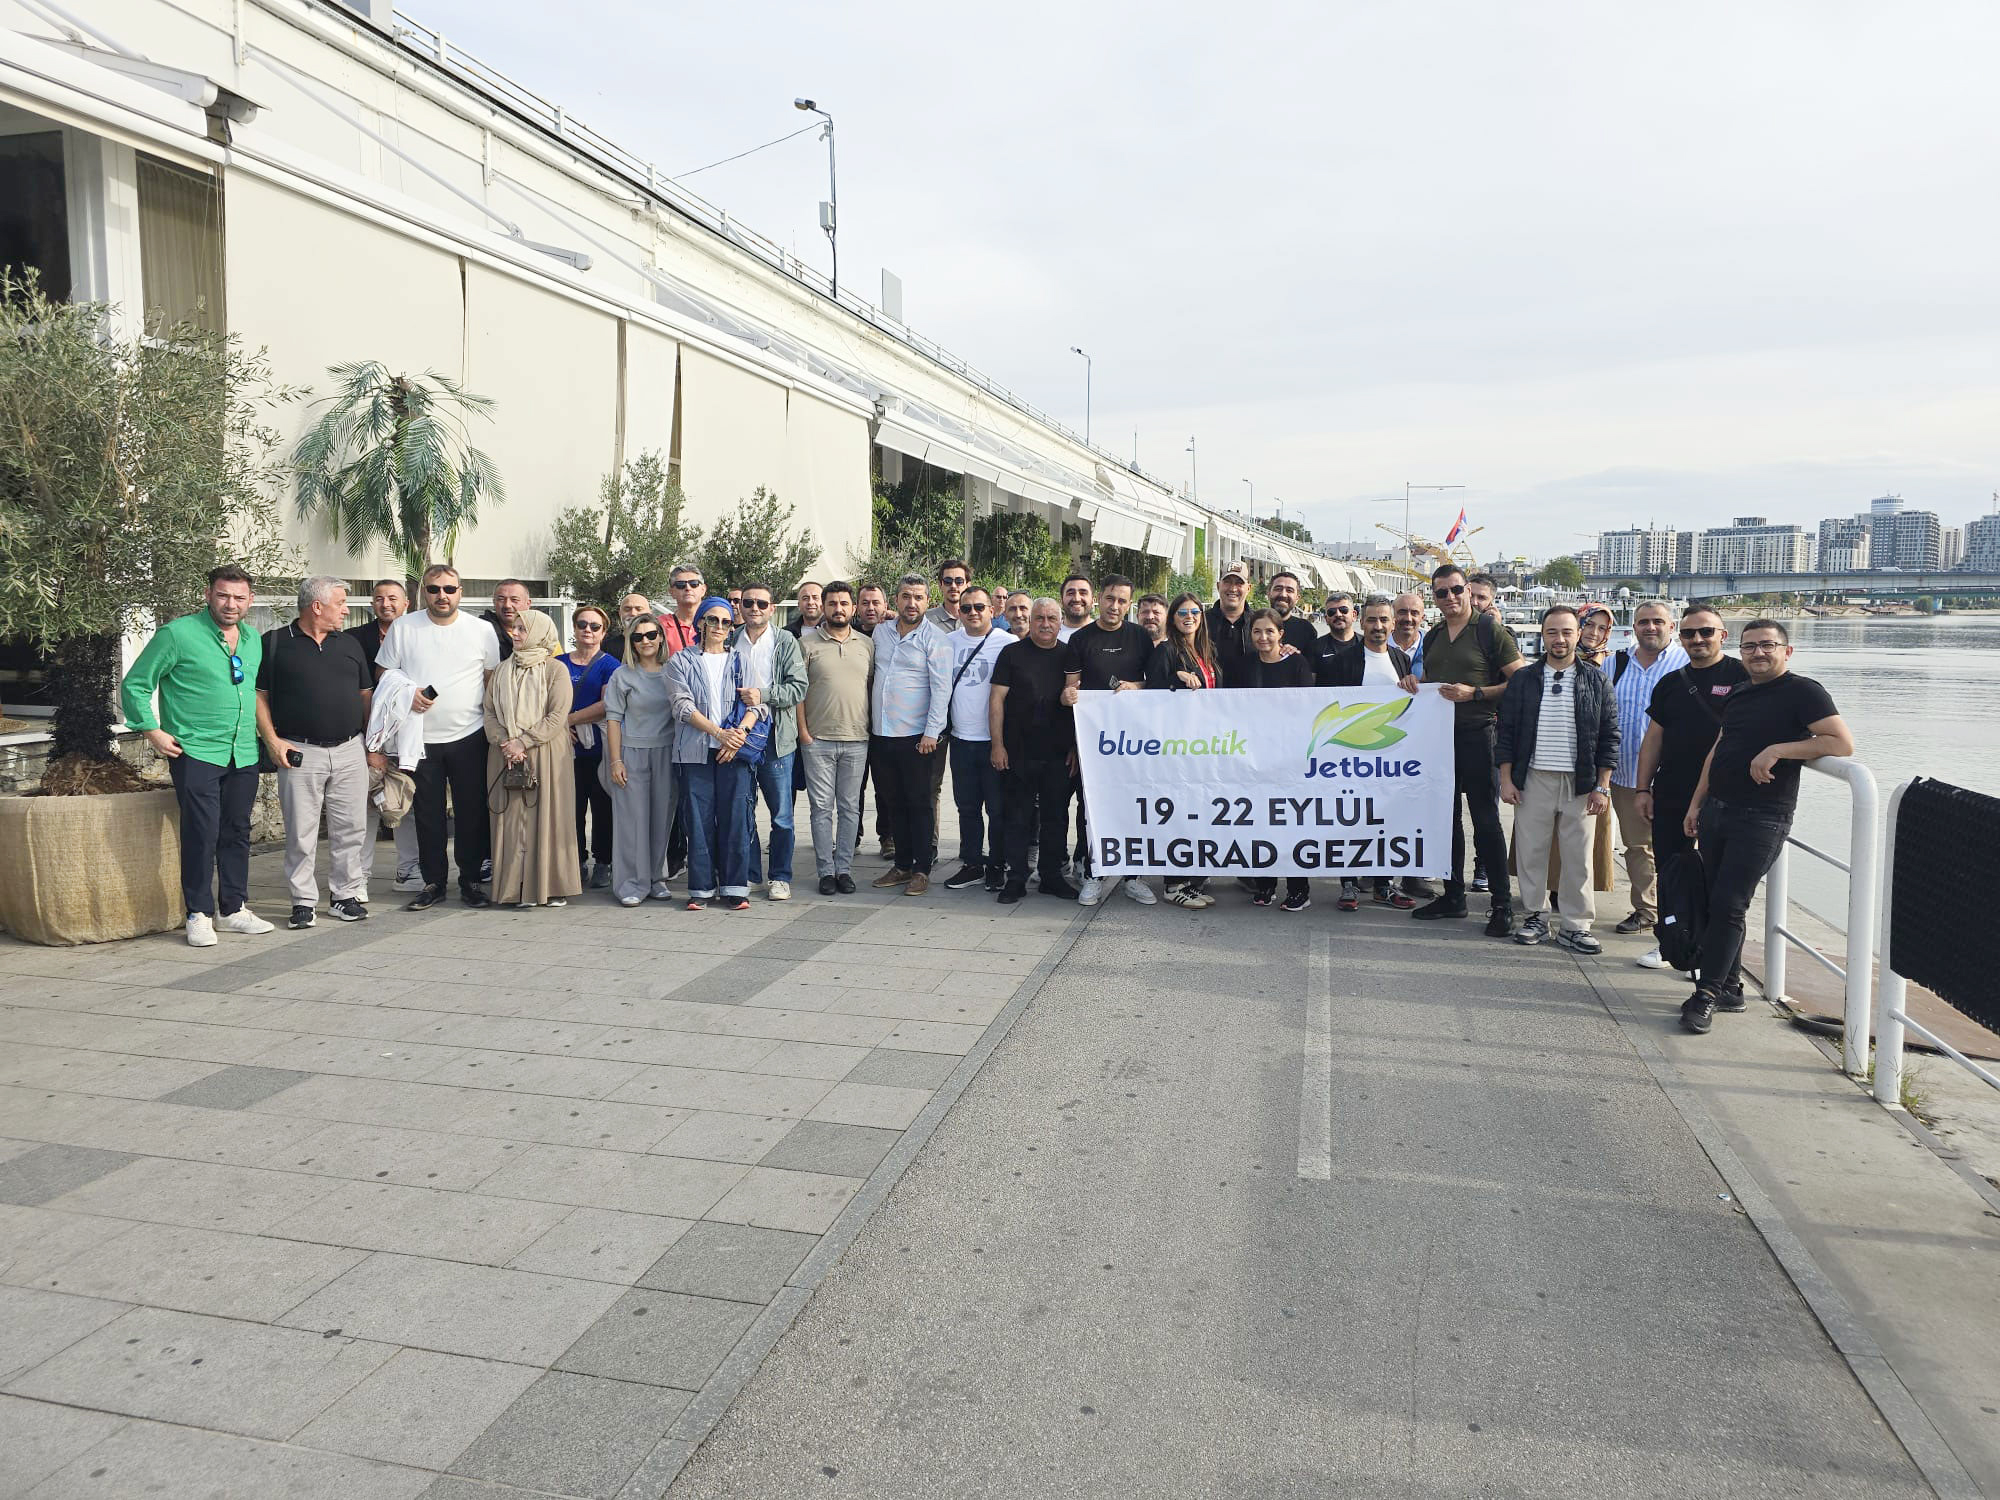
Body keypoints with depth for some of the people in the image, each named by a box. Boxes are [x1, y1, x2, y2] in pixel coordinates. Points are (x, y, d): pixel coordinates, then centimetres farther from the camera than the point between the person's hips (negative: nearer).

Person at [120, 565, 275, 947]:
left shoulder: (254, 640, 12)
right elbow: (135, 685, -3)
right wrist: (152, 731, -8)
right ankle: (199, 915, 2)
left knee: (237, 833, 11)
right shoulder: (178, 634, -7)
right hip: (195, 752, -6)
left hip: (244, 755, 6)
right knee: (202, 832, -8)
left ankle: (234, 909, 20)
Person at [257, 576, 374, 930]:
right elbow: (258, 694, 1)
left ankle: (346, 894, 16)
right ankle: (303, 901, 10)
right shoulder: (275, 643, 2)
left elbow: (365, 694, 18)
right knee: (301, 832, 0)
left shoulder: (349, 644, 15)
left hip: (350, 751, 4)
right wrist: (272, 740, -8)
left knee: (351, 828, 5)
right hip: (300, 753, -4)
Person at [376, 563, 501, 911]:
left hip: (469, 737, 0)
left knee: (472, 813, 3)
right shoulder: (403, 628, 4)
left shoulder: (482, 630, 4)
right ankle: (433, 883, 17)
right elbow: (384, 675, 9)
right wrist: (407, 696, -10)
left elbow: (493, 679, 8)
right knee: (427, 815, 7)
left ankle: (470, 881, 14)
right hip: (420, 738, 1)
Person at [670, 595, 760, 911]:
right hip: (695, 751, -1)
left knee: (735, 817, -3)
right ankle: (701, 887, 8)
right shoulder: (682, 662, 9)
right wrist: (719, 733, -14)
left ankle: (734, 888, 4)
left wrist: (740, 733, -14)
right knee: (699, 819, 0)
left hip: (735, 752, 1)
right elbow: (683, 706, -3)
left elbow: (758, 703, 4)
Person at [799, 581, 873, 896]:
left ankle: (844, 869, 13)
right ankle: (826, 871, 8)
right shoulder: (807, 644, 2)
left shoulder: (867, 645, 9)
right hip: (817, 740, -2)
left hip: (856, 740, 2)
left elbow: (873, 686, 12)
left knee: (850, 808, 6)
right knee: (822, 808, 1)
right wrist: (803, 730, -5)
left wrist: (872, 727, 5)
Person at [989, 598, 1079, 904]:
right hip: (1018, 753, -2)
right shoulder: (1012, 653, 2)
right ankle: (1016, 878, 11)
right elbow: (997, 699, -1)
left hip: (1059, 755, 2)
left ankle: (1052, 876, 19)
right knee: (1018, 818, 3)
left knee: (1056, 817, 8)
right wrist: (997, 744, -7)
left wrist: (1076, 747, 5)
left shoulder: (1069, 655, 8)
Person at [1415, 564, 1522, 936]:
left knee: (1485, 820, -5)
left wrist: (1475, 693, -17)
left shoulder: (1491, 631, -5)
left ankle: (1503, 904, 1)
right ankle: (1453, 896, 22)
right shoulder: (1433, 636, 14)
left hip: (1477, 734, -6)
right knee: (1446, 817, 12)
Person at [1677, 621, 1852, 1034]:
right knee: (1715, 901, 9)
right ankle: (1729, 983, 20)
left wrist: (1777, 750, -21)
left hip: (1762, 817, -7)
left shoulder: (1802, 691, -7)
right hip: (1717, 810, 7)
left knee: (1728, 905, -10)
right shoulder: (1738, 694, 16)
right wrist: (1696, 804, 19)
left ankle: (1706, 994, -5)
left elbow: (1843, 743, -17)